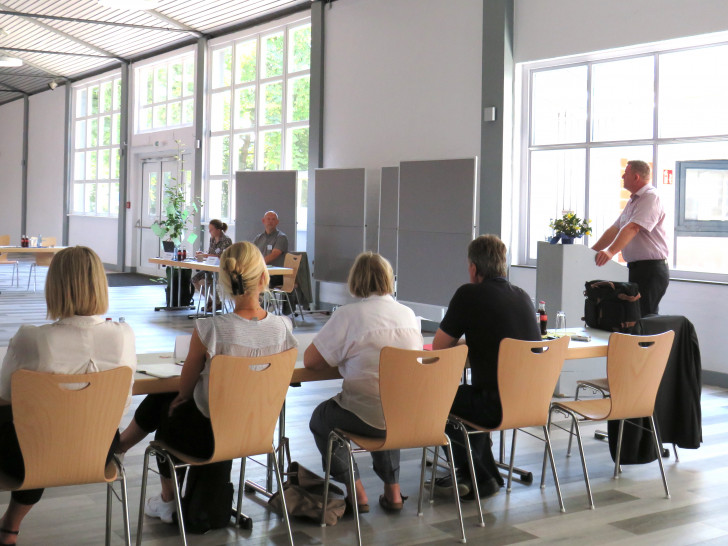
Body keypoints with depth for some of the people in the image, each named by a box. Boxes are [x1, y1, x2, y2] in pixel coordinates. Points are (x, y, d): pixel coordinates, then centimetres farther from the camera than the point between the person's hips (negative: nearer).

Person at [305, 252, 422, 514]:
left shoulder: (348, 315, -11)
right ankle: (392, 490, 31)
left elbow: (310, 360, -9)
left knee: (320, 419, 23)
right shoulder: (409, 314, 5)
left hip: (366, 418, -5)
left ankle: (357, 492, 16)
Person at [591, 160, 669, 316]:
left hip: (651, 269, -10)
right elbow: (615, 229, 20)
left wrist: (611, 252, -37)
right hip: (636, 267, 10)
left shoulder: (650, 197, -13)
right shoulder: (633, 200, 19)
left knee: (643, 317, -13)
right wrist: (592, 251, 14)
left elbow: (633, 228, -26)